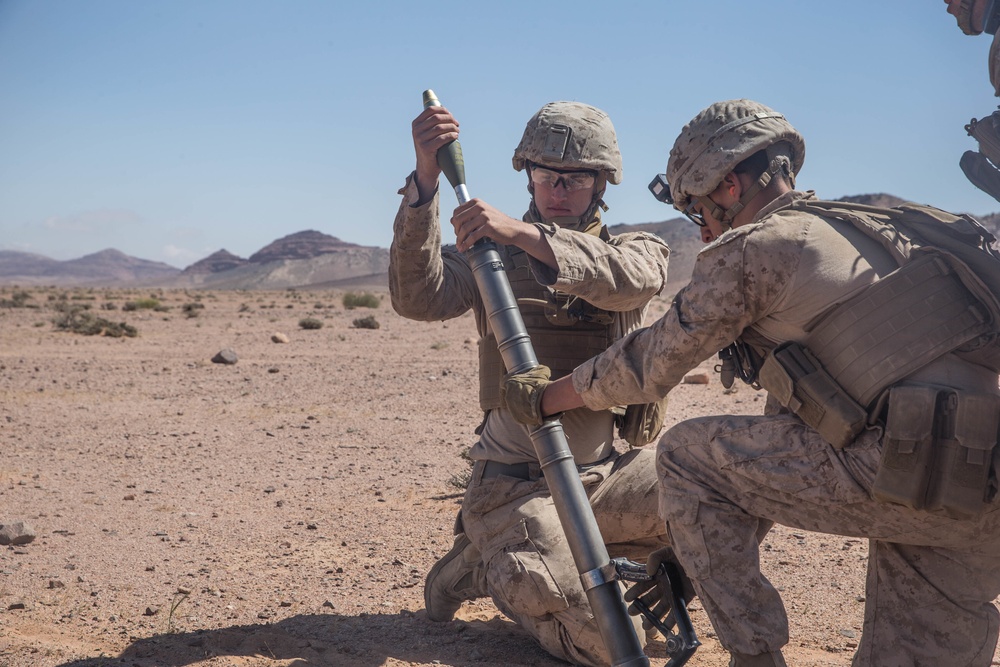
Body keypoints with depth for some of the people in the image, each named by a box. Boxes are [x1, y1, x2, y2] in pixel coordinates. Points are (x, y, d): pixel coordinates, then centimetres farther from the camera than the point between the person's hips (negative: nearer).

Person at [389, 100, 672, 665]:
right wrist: (425, 180, -27)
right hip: (517, 485, -3)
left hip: (608, 474, 3)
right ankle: (481, 568, 12)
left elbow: (630, 279, -21)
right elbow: (419, 298, -17)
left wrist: (524, 234, -34)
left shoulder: (638, 249, 5)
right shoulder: (493, 253, 2)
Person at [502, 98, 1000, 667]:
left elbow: (650, 364, 8)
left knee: (685, 456, 6)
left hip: (911, 466, -8)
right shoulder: (857, 229, 27)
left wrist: (544, 397, 26)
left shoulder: (753, 247, 0)